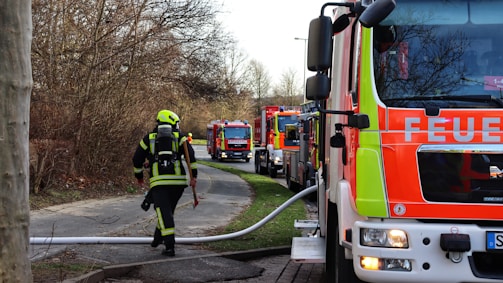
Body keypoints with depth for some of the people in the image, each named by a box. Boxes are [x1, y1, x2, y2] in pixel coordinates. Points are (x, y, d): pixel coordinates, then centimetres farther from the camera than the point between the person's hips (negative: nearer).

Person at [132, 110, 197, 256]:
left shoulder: (149, 138, 14)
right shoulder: (179, 138, 10)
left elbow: (137, 159, 16)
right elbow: (190, 155, -4)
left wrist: (139, 176, 31)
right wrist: (193, 175, -3)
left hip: (158, 181, -1)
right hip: (178, 181, 1)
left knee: (164, 213, -4)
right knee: (168, 210, 19)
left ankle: (170, 246, -13)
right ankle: (158, 238, 33)